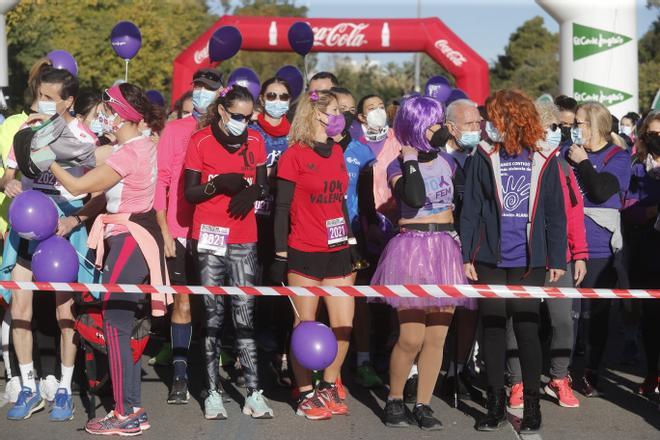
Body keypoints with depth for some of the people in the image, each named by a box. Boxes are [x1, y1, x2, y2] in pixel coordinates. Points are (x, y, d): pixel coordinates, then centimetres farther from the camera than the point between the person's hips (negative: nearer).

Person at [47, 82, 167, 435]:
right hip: (140, 237, 10)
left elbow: (78, 186, -15)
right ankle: (132, 409, 17)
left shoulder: (128, 153, -19)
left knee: (115, 324, -6)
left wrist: (48, 159, -2)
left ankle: (125, 415, -3)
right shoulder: (143, 145, 12)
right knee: (123, 323, 12)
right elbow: (111, 195, 13)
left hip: (128, 240, -10)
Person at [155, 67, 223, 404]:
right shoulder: (175, 130, 3)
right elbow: (161, 180, 2)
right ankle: (180, 377, 7)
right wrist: (164, 230, -4)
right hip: (181, 233, -1)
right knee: (183, 303, 2)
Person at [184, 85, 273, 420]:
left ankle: (254, 394, -1)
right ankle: (213, 393, 3)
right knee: (213, 313, 0)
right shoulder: (201, 142, -2)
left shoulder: (255, 141, 6)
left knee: (245, 314, -1)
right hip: (210, 236, -2)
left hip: (244, 239, 2)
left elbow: (263, 188, 12)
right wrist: (217, 185, -18)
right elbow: (189, 193, 0)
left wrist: (251, 193, -11)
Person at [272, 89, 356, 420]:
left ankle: (328, 388, 20)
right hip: (305, 255, -6)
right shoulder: (294, 155, -6)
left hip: (338, 251, 6)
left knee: (344, 325, 4)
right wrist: (280, 255, -9)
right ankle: (306, 395, 11)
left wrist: (352, 241, 17)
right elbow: (281, 208, -7)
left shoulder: (337, 152, 13)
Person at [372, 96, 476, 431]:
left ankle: (423, 406, 10)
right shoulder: (398, 166, -3)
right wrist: (410, 158, -15)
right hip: (412, 250, -4)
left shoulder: (446, 160, 11)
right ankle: (394, 400, 11)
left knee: (436, 338, 2)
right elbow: (415, 197, -22)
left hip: (446, 251, 4)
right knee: (411, 338, -9)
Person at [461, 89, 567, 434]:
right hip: (490, 260, 1)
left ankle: (531, 405, 13)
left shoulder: (543, 160, 1)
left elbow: (555, 214, 4)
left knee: (527, 329, 3)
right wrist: (466, 256, -2)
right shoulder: (485, 156, 2)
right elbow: (470, 210, 2)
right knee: (493, 329, 6)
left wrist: (557, 259, 1)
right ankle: (496, 403, 17)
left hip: (530, 262, -1)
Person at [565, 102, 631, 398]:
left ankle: (591, 373, 16)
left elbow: (601, 191, -17)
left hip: (600, 250, -3)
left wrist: (582, 163, -9)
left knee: (597, 312, 6)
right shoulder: (569, 154, 9)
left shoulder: (618, 158, -1)